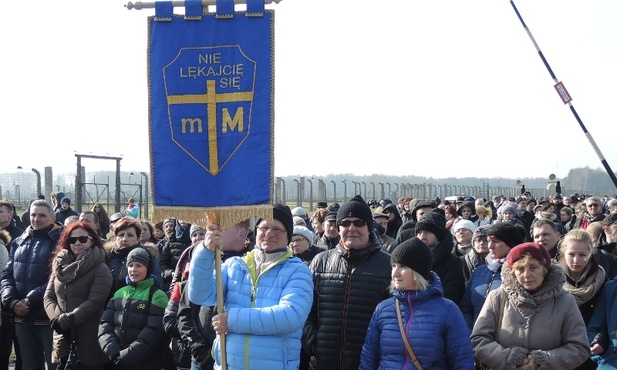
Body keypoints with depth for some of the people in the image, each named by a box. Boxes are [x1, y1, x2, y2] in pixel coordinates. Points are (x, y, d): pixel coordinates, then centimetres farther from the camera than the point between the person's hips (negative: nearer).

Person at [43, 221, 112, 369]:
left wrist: (65, 321, -17)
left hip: (89, 342, -5)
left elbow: (94, 302, -15)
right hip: (62, 340, 5)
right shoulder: (60, 266, 12)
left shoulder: (100, 269, -5)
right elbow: (48, 297, 8)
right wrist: (57, 319, -11)